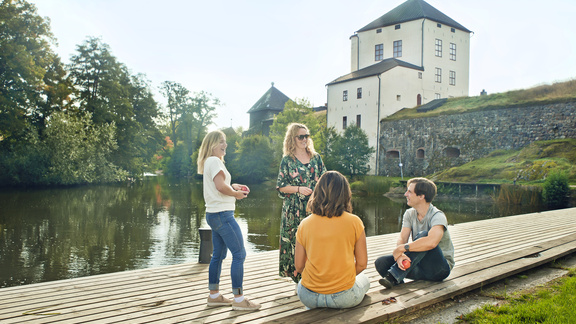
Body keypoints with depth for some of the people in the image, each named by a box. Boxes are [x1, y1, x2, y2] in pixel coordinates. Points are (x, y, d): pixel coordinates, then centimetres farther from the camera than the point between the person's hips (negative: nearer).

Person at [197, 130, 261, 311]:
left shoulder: (209, 162, 19)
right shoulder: (214, 161, -12)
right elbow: (221, 186, -23)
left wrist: (234, 186, 11)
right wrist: (236, 194, -7)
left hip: (214, 215, 11)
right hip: (222, 214, -11)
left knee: (218, 255, 15)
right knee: (239, 254, -8)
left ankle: (214, 295, 23)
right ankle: (238, 300, -6)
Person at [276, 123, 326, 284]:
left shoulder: (316, 157, 10)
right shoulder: (287, 160, 1)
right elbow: (281, 187, -2)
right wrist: (299, 189, -14)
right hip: (294, 209, -3)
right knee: (296, 241, -1)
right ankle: (299, 281, 11)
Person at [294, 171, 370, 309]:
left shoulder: (304, 224, -4)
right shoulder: (354, 222, -10)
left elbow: (299, 266, 1)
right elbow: (362, 264, -4)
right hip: (344, 297, -2)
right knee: (364, 279, 31)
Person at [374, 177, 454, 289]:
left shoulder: (438, 216, -18)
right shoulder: (410, 214, 4)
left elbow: (431, 242, -39)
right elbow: (402, 239, -8)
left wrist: (401, 249, -31)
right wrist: (400, 255, -31)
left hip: (441, 268, -5)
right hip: (421, 265, 5)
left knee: (423, 235, -34)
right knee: (381, 263, -15)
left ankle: (393, 277, -34)